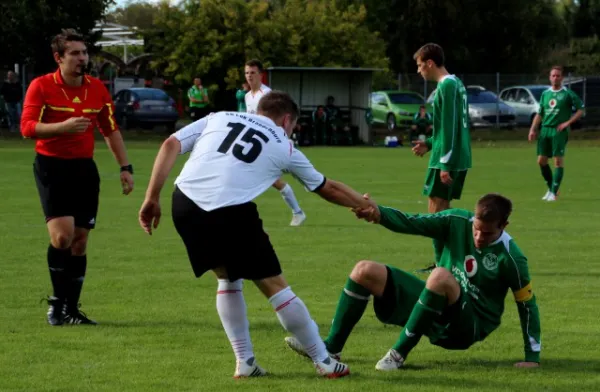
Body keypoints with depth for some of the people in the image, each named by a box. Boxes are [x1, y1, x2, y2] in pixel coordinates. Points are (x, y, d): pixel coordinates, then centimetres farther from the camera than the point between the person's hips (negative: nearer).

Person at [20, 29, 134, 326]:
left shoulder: (97, 89, 5)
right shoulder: (41, 86, -8)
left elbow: (111, 131, 14)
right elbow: (27, 128, -16)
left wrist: (125, 167, 8)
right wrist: (64, 126, -29)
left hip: (84, 168, 5)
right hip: (51, 167, -4)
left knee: (80, 240, 4)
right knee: (62, 234, -17)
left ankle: (71, 309, 12)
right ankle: (58, 302, -1)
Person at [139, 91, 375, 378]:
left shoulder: (219, 118, 26)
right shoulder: (283, 147, 22)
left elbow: (170, 145, 12)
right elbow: (328, 189, 34)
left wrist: (152, 198, 12)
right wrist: (366, 205, 51)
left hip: (185, 203, 3)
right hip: (231, 211, -3)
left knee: (228, 277, 25)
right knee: (273, 285, 9)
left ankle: (245, 362, 23)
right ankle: (323, 361, 18)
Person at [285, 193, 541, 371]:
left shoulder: (510, 258, -17)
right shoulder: (458, 222, -7)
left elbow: (527, 304, -8)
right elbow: (411, 223, -11)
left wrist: (532, 357, -11)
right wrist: (378, 213, -31)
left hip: (468, 328, -6)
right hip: (438, 308, 6)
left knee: (440, 276, -39)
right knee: (365, 271, -6)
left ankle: (399, 353, -27)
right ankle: (331, 347, -2)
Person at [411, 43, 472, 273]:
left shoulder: (447, 86, -15)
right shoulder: (455, 83, 15)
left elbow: (450, 127, -20)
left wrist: (445, 163, -20)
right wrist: (429, 144, 19)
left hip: (446, 160, -10)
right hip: (459, 159, 10)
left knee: (436, 210, -6)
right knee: (443, 210, 14)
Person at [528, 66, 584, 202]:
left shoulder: (568, 94, -2)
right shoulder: (545, 94, 13)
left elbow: (580, 110, -1)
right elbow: (539, 114, 18)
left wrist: (567, 123, -9)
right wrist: (533, 129, 7)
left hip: (559, 131, -6)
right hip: (545, 129, 6)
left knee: (558, 161, -10)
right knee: (541, 160, 4)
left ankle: (554, 193, -7)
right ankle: (551, 188, 19)